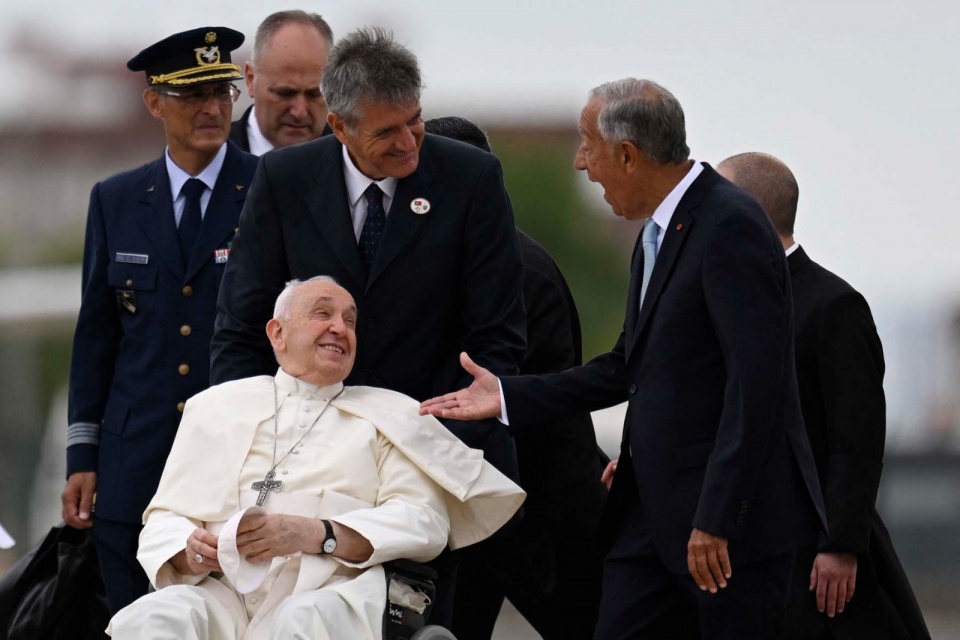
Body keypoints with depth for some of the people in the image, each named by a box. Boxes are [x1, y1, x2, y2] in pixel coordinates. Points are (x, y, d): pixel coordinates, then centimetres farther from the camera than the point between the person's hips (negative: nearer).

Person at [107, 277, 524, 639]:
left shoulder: (389, 415, 21)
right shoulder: (217, 406, 26)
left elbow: (426, 522, 5)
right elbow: (163, 519, 21)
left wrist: (315, 534, -11)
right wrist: (189, 550, -6)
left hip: (330, 590, -1)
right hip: (224, 590, 1)